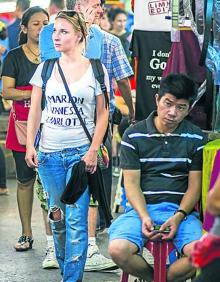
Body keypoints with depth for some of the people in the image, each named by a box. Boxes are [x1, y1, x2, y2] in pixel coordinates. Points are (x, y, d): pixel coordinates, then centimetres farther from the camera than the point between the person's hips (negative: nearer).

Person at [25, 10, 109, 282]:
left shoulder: (95, 69, -1)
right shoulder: (46, 68, 6)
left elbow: (102, 114, 1)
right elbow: (34, 111, 9)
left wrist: (93, 151, -8)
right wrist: (30, 146, -2)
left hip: (81, 154, -3)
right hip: (49, 154, 3)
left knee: (76, 220, -7)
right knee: (57, 216, 11)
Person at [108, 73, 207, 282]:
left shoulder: (196, 138, 7)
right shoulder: (134, 135, 4)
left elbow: (194, 185, 5)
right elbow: (131, 183, 1)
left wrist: (178, 216, -13)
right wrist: (144, 217, -16)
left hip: (180, 210, 0)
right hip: (141, 209, 0)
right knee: (118, 250, -30)